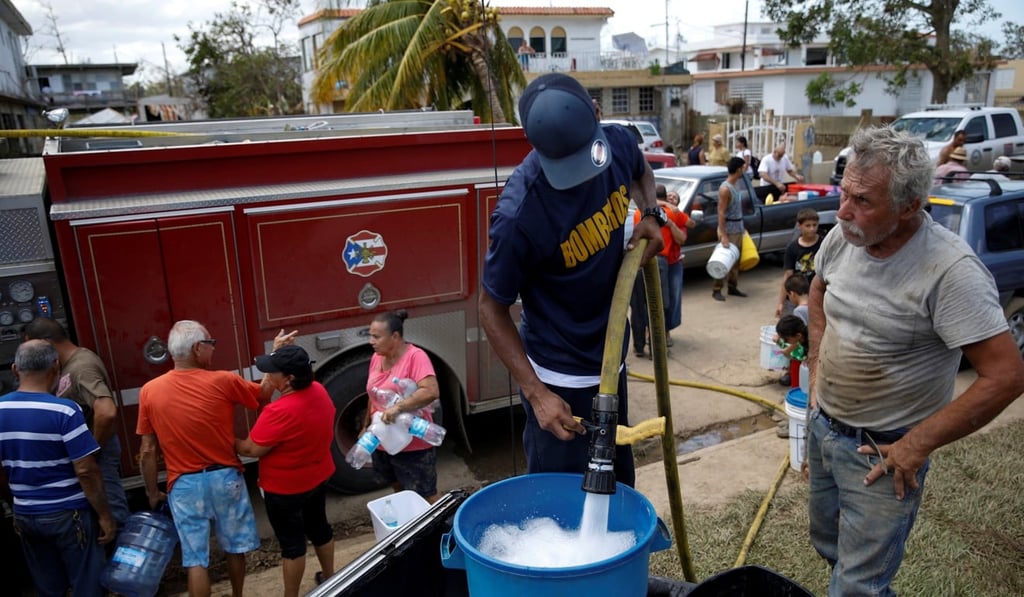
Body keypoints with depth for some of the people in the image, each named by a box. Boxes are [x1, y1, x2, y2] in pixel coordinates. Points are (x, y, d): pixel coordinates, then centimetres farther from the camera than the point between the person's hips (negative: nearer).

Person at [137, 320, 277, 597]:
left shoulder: (149, 391, -7)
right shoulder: (223, 381, -13)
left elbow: (147, 451, -2)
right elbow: (264, 393, 4)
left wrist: (152, 493, 10)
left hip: (184, 485, 1)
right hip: (225, 477, 0)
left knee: (196, 559, 7)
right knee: (235, 547, 20)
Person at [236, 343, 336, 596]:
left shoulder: (279, 411, -33)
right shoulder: (319, 390, -9)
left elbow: (252, 449, -20)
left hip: (285, 488, -8)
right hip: (318, 476, 8)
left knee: (291, 542, 9)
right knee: (319, 527, 25)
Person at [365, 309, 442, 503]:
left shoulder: (415, 356, -20)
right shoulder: (376, 358, 4)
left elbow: (431, 391, -33)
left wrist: (398, 407, -39)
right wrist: (367, 426, 21)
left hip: (414, 446, -7)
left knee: (426, 498, 5)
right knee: (400, 492, 24)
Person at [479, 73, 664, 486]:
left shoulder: (618, 143, -12)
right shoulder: (520, 215, -31)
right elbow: (492, 308, -18)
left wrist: (651, 215, -5)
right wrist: (536, 393, -23)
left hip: (611, 359, 6)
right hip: (560, 381, -6)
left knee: (619, 483, 27)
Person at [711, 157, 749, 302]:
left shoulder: (735, 186, 9)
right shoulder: (725, 189, -18)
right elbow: (721, 213, -22)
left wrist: (741, 227, 16)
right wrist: (723, 235, -26)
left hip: (738, 228, 9)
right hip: (729, 229, -9)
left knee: (736, 260, 14)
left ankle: (733, 287, 23)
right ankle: (716, 290, 0)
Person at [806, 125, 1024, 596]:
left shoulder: (951, 271, -26)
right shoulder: (843, 236, -7)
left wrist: (918, 445, -19)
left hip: (882, 453, -7)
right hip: (822, 426, 7)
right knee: (827, 542, 26)